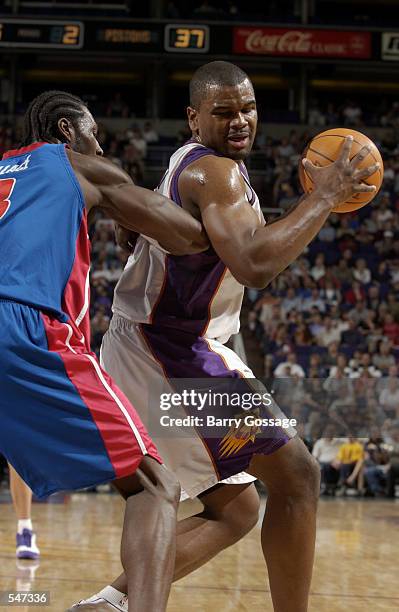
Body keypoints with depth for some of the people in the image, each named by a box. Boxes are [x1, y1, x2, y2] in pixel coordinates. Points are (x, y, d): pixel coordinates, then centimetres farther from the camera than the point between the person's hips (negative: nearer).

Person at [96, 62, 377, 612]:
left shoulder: (186, 165, 17)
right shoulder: (216, 170, -16)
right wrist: (325, 196, -23)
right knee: (295, 476, -9)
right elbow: (255, 266, -33)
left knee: (235, 508, 13)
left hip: (141, 356, 11)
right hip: (172, 347, -11)